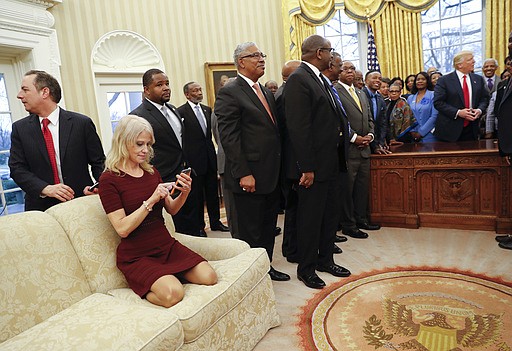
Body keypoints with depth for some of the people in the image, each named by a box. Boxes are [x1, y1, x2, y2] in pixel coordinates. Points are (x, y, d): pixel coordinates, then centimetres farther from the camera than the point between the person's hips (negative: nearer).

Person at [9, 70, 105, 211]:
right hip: (40, 207, 2)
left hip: (81, 203, -1)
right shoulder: (19, 128, 5)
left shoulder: (82, 123, -3)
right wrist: (46, 189, -15)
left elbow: (99, 162, 1)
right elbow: (17, 168, 1)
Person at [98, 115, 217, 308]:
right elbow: (122, 229, -17)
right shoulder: (109, 179, -10)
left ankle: (167, 275, 7)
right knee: (172, 294, -29)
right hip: (136, 256, -5)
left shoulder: (152, 172, 7)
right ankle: (143, 289, 1)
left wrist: (184, 193, -10)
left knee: (209, 277, -15)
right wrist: (151, 200, -24)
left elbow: (171, 209, 10)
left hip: (166, 246, 5)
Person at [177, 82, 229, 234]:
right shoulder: (181, 112, -9)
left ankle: (215, 221, 27)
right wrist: (184, 159, -11)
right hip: (194, 159, -6)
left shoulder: (207, 109, 11)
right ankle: (198, 226, 19)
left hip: (210, 157, 6)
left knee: (213, 191, 13)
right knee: (196, 194, 6)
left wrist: (212, 150, 10)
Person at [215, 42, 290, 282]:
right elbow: (229, 138, -16)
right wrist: (243, 174, -20)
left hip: (272, 175, 8)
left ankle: (267, 267, 36)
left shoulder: (266, 92, 16)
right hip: (250, 178, -8)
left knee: (269, 227, 19)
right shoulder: (229, 93, -10)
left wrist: (279, 170, 13)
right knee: (251, 233, 6)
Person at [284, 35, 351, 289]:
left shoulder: (319, 78, 15)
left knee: (330, 213, 18)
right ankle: (306, 268, 21)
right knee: (310, 217, 3)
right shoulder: (298, 79, -15)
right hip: (314, 164, -10)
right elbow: (298, 127, -21)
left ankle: (325, 259, 35)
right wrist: (306, 168, -22)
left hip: (331, 162, 10)